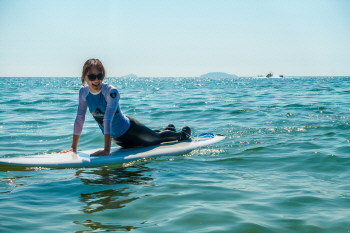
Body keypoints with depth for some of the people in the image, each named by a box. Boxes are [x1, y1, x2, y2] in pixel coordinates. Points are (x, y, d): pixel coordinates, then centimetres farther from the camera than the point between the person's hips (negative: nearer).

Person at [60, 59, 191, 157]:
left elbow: (107, 120, -40)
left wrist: (106, 150, -46)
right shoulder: (83, 92, -16)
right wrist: (73, 147, -10)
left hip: (130, 130, -6)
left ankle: (182, 134, 50)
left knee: (157, 138, 20)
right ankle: (169, 129, 60)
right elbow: (79, 119, -9)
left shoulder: (111, 92, -32)